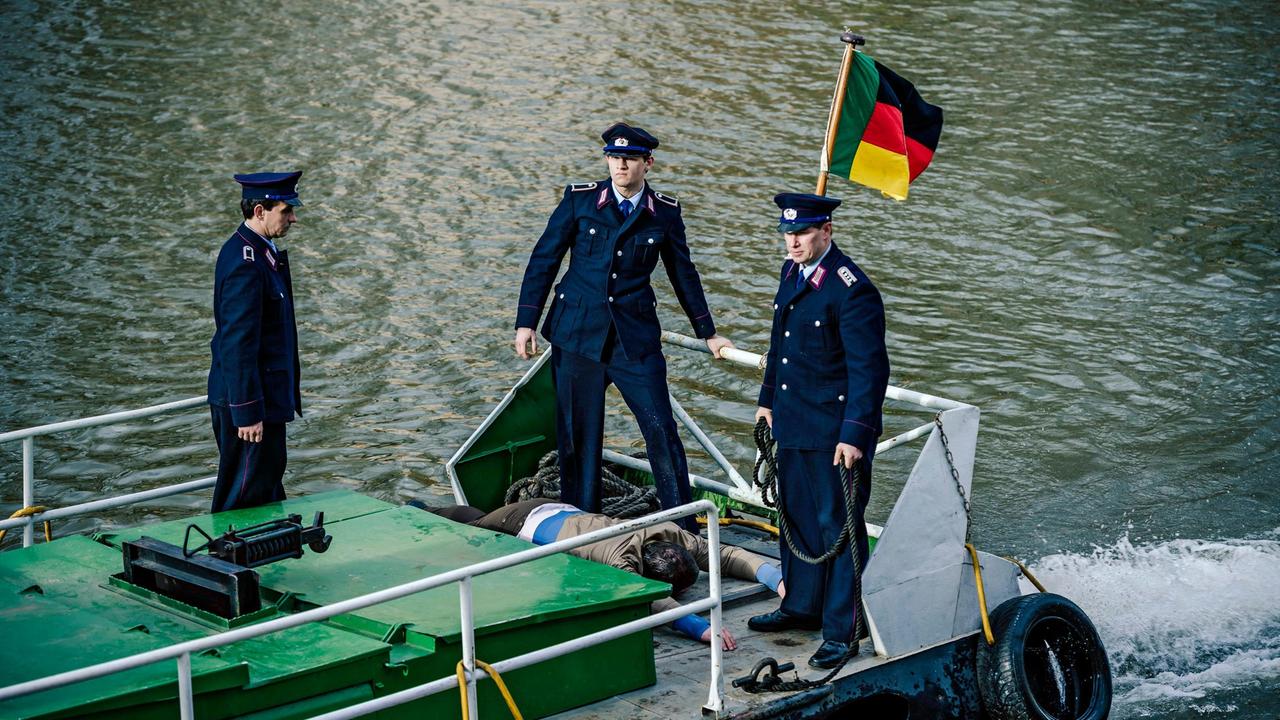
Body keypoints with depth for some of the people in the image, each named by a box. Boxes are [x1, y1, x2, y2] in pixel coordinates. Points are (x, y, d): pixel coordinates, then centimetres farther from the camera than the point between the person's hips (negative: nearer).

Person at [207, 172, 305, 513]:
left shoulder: (259, 251, 10)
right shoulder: (245, 263, -22)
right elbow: (237, 343, -24)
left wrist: (290, 386, 23)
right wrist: (248, 412, -23)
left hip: (267, 392, 11)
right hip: (247, 396, -11)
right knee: (246, 498, -2)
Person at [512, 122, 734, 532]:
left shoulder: (665, 214, 3)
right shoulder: (579, 201, 0)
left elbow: (683, 275, 15)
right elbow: (543, 261, 4)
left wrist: (707, 333, 20)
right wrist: (525, 323, -1)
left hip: (636, 339, 0)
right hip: (577, 334, 0)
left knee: (662, 431, -6)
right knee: (578, 436, 5)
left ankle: (683, 531, 2)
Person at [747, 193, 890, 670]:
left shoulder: (851, 290, -20)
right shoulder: (792, 271, 7)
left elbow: (870, 369, -21)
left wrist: (855, 435, -23)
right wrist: (768, 398, 22)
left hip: (834, 431, -9)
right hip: (793, 422, 9)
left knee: (839, 525, -2)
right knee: (797, 516, 19)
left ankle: (842, 631, 5)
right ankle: (802, 605, 35)